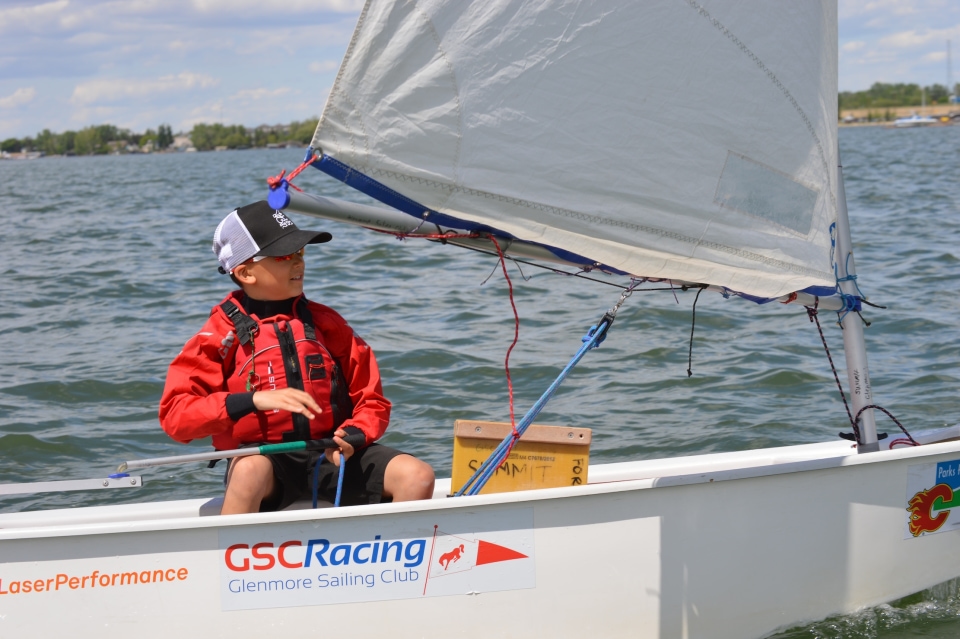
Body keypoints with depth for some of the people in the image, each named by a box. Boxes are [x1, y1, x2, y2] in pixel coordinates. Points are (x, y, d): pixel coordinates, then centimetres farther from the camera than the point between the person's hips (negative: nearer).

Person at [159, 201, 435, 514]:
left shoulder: (324, 322, 10)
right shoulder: (221, 335, 1)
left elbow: (371, 399, 14)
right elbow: (175, 415, -10)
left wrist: (353, 436, -9)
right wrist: (254, 400, -23)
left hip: (332, 455, 3)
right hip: (265, 457, -3)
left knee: (417, 475, -19)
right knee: (251, 469, -38)